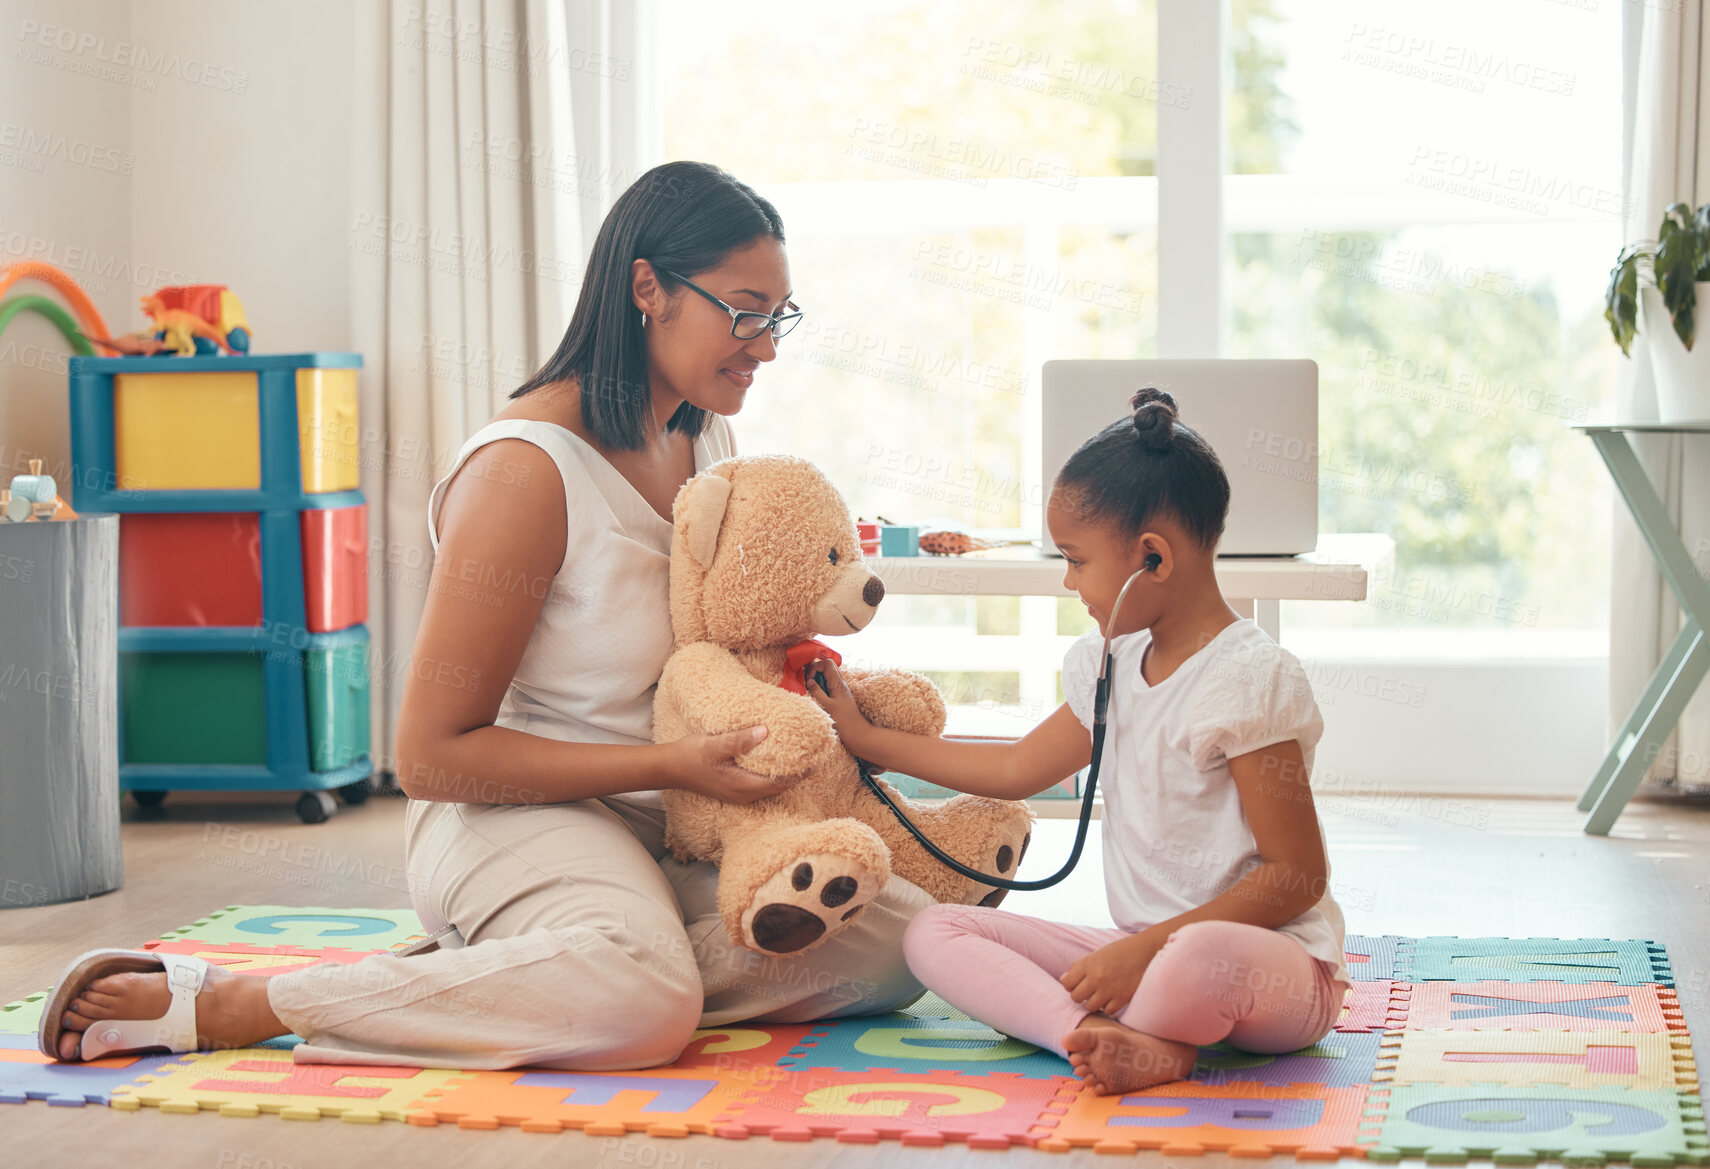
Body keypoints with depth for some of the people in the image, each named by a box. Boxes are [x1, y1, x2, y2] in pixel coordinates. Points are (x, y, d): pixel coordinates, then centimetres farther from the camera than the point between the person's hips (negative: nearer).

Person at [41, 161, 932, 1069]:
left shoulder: (708, 441, 9)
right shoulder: (526, 468, -17)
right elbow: (431, 756, -18)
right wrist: (669, 764, -22)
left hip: (671, 825, 9)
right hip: (510, 808, -9)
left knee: (899, 941, -11)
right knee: (644, 1001, -38)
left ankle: (479, 976, -9)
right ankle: (214, 1005, -25)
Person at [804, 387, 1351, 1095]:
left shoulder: (1249, 678, -15)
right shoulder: (1113, 667, 12)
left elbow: (1296, 877, -18)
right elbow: (1016, 769, 29)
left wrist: (1146, 948, -22)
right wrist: (865, 738, 32)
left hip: (1281, 964, -9)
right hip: (1147, 954, 9)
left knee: (1205, 957, -46)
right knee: (933, 932, -6)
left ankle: (1101, 1036, -12)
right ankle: (1132, 1043, -29)